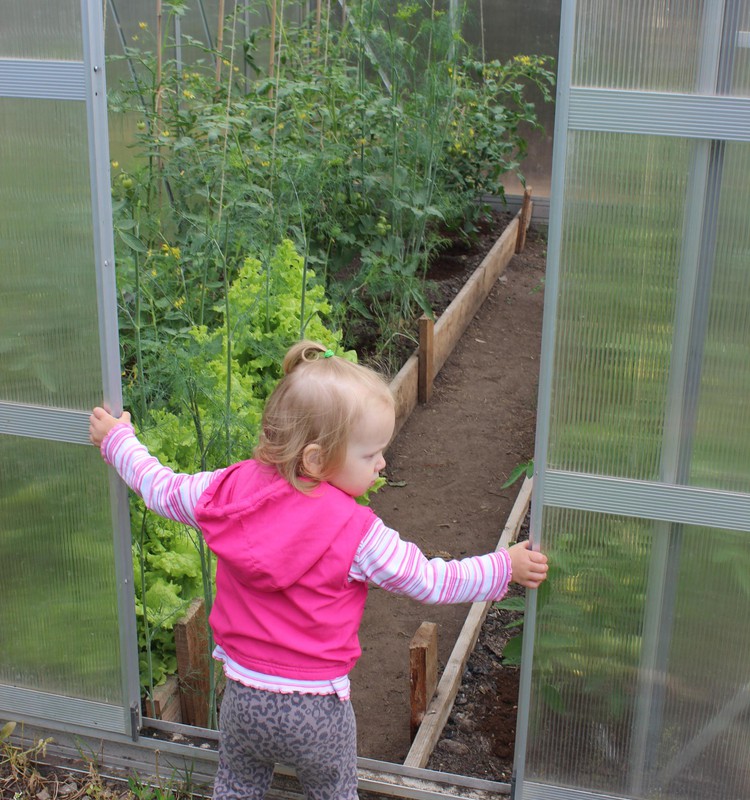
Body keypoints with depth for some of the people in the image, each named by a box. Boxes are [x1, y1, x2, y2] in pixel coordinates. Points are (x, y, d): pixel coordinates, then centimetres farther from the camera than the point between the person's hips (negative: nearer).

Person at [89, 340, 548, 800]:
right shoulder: (355, 534, -22)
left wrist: (118, 439, 22)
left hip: (243, 698, 4)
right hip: (317, 710, -4)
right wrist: (506, 568, -3)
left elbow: (161, 489, 5)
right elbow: (432, 582, -15)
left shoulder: (232, 490, -11)